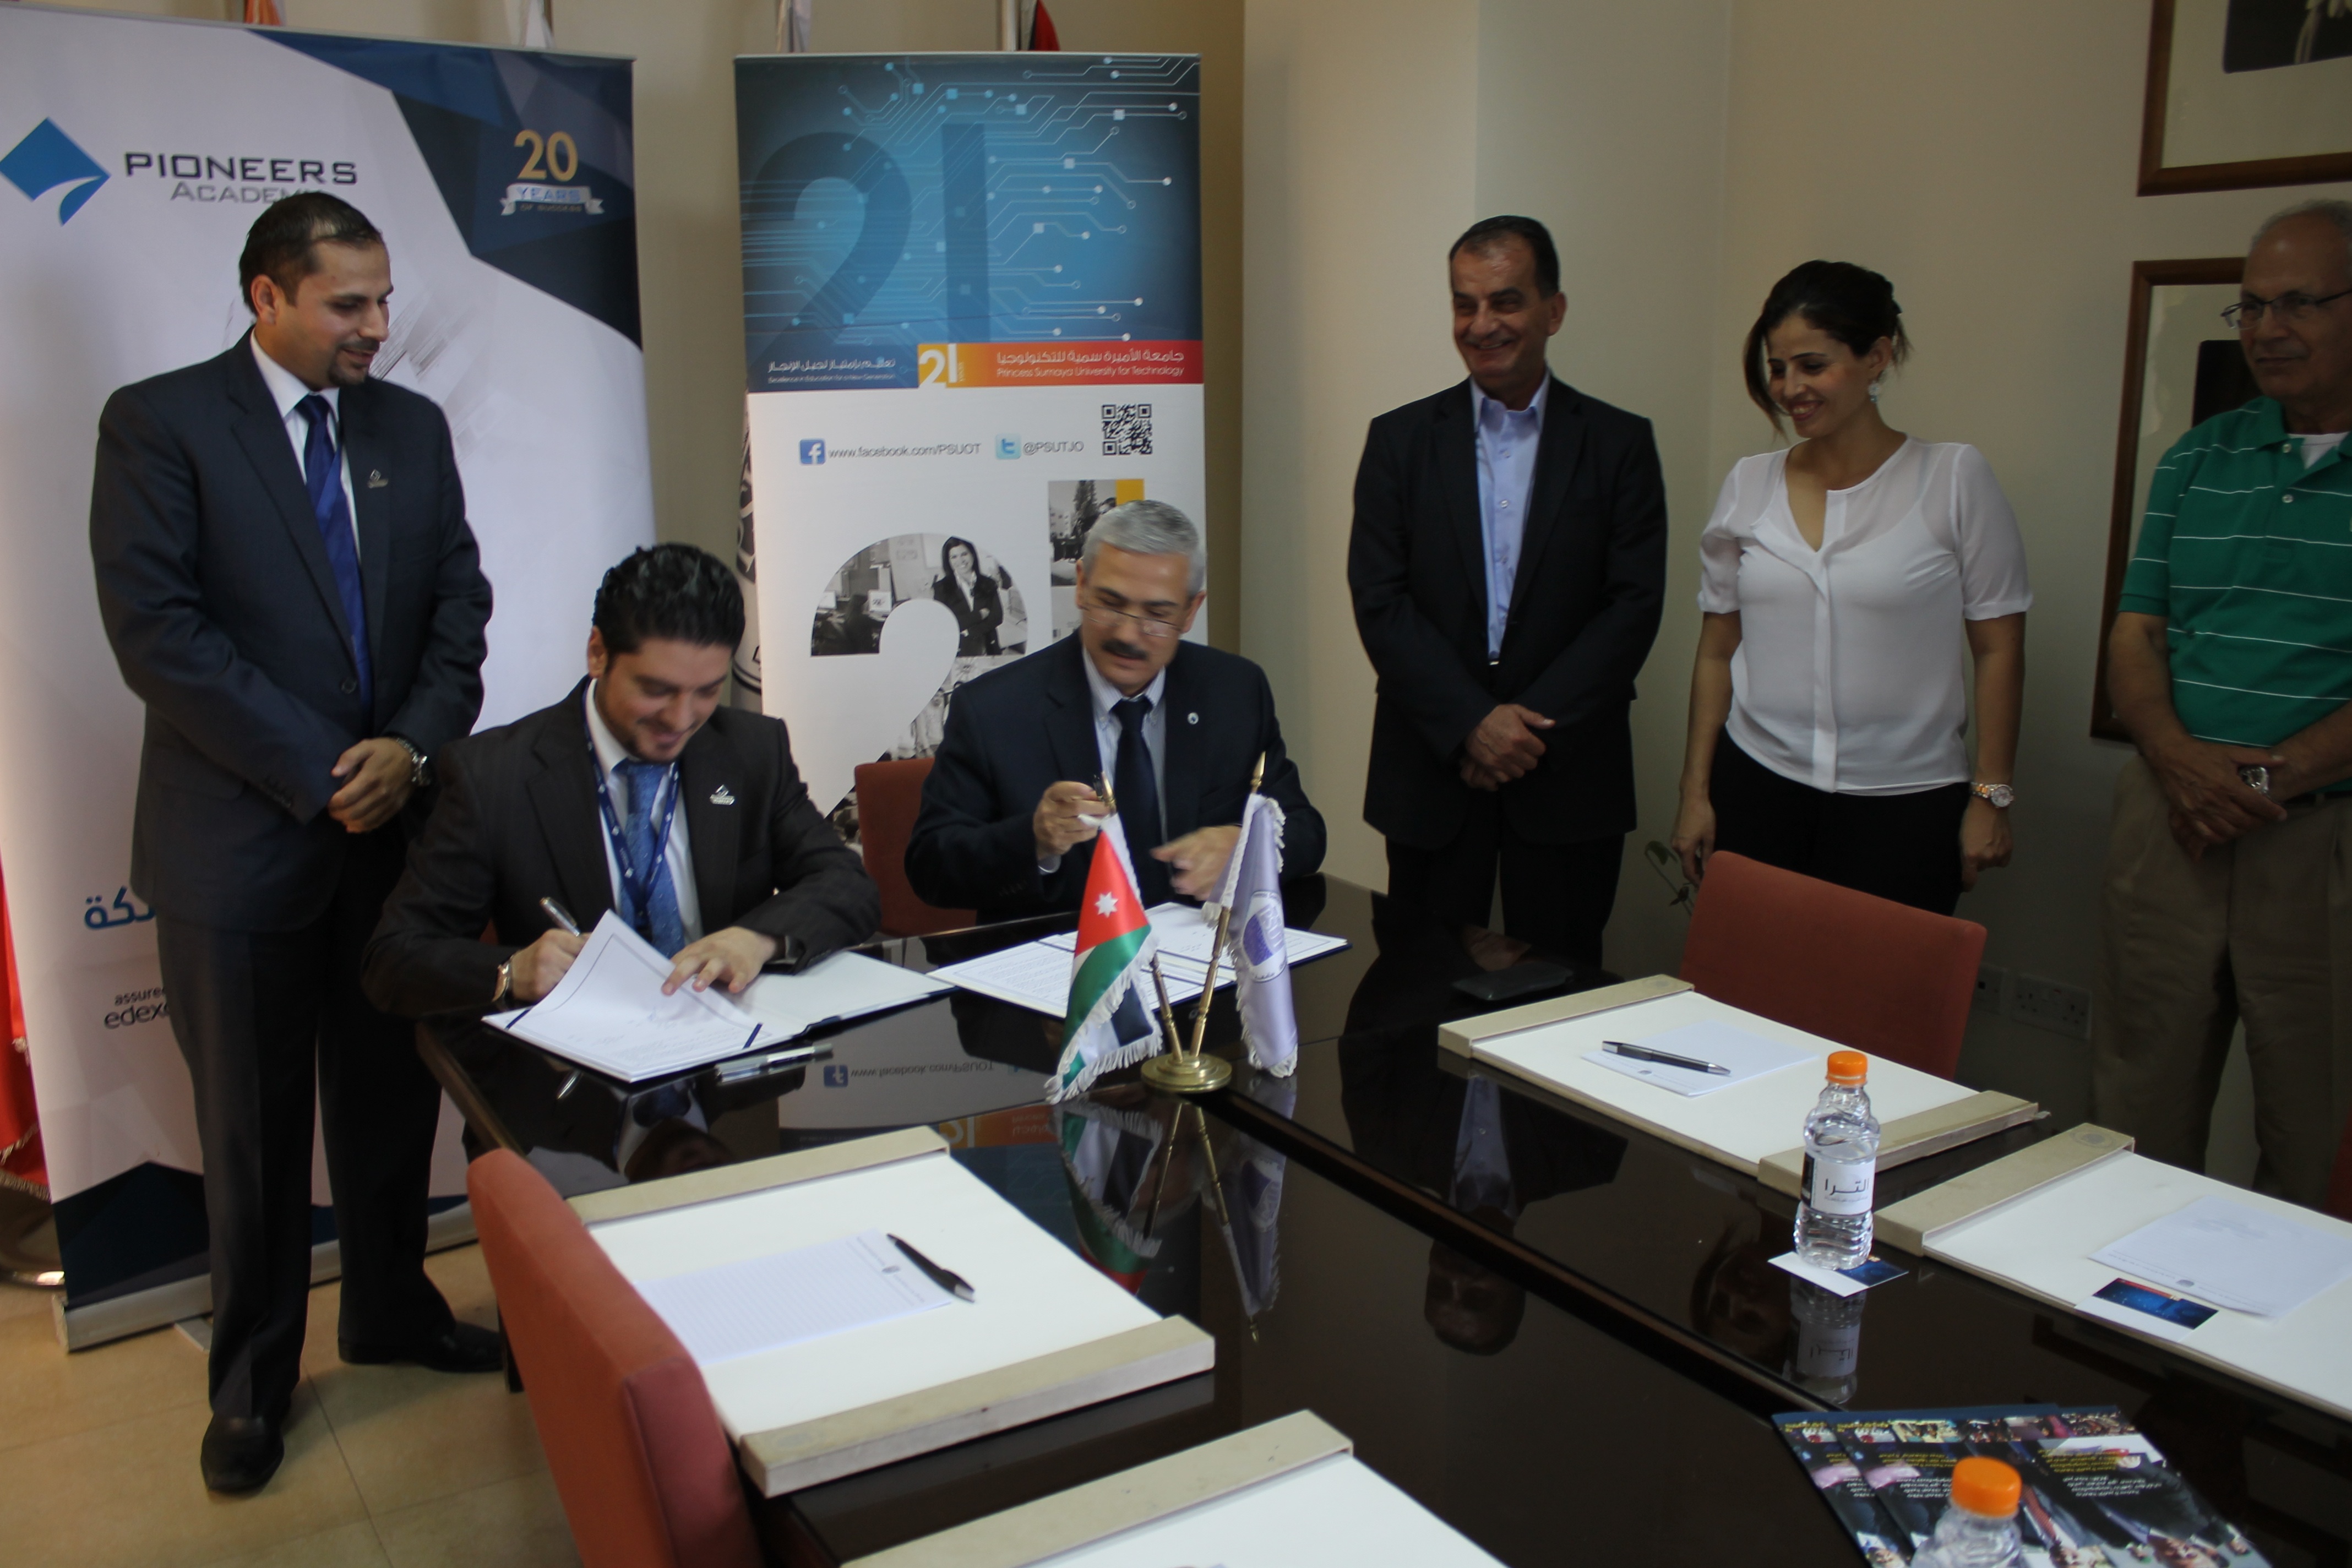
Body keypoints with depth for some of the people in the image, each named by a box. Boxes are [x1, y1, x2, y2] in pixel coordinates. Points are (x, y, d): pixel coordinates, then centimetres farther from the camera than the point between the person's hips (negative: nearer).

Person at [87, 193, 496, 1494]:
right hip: (241, 835, -4)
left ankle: (391, 1310, 37)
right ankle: (253, 1375, 27)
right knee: (253, 1123, 9)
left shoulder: (413, 428, 8)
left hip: (395, 824, 4)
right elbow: (156, 631, -14)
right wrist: (321, 773, -17)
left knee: (394, 1094, 16)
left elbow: (460, 602, 6)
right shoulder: (158, 423, -7)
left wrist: (414, 746, -10)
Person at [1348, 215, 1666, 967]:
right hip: (1431, 773, 1)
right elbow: (1379, 602, -3)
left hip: (1569, 777, 0)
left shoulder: (1619, 444, 4)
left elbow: (1635, 603, -3)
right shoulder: (1400, 440, 4)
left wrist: (1532, 722, -12)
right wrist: (1471, 723, -13)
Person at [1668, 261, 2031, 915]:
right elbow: (1717, 650, 9)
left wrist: (1991, 798, -4)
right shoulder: (1748, 485, 6)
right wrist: (1695, 791, 7)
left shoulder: (1955, 479, -2)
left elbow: (1998, 648, -1)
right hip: (1757, 791, 2)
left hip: (1904, 805, -2)